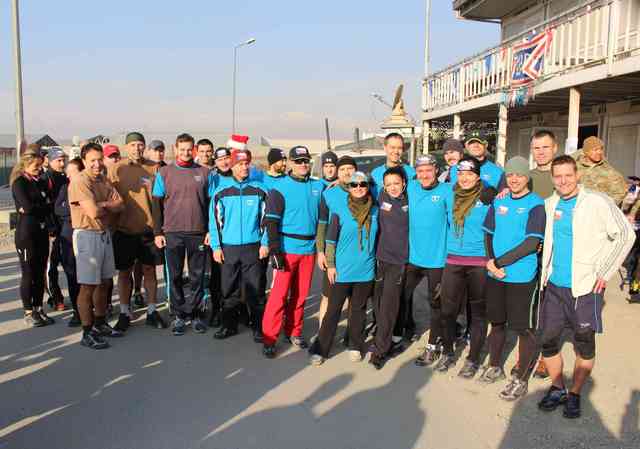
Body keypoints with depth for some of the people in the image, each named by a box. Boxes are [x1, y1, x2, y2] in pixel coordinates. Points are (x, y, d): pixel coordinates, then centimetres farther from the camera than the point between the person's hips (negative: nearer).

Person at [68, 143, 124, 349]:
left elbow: (120, 205, 3)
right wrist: (109, 207, -4)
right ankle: (87, 333, 7)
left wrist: (102, 205, -14)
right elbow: (93, 212, -23)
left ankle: (100, 324, 30)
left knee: (104, 282, 16)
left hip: (105, 234, 8)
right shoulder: (79, 181, -14)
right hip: (87, 235, -8)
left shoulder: (104, 181, 12)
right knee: (88, 286, -2)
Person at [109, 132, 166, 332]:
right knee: (124, 272, 9)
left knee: (149, 269, 10)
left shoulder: (153, 168, 1)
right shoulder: (116, 169, -1)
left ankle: (152, 311, 22)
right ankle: (125, 313, 22)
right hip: (124, 229, -1)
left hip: (148, 228, 1)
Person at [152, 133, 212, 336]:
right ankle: (179, 315, 16)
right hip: (172, 233, 0)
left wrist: (210, 230, 1)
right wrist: (157, 232, -1)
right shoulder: (164, 172, 5)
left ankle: (194, 314, 16)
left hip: (198, 233, 0)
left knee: (197, 276, 5)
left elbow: (210, 203, 8)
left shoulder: (204, 172, 7)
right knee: (175, 276, 5)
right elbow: (156, 203, 5)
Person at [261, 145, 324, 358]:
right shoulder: (280, 188, -5)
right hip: (287, 248, -4)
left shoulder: (318, 186, 8)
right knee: (279, 295, -4)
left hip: (309, 248, 4)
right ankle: (269, 339, 5)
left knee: (300, 294, 13)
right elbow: (271, 221, -9)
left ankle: (294, 332, 28)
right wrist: (275, 250, -16)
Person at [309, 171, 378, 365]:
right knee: (333, 310, 2)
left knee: (358, 309, 13)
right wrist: (330, 265, -6)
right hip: (342, 270, -2)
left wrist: (376, 262, 13)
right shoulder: (340, 212, -4)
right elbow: (331, 241, -2)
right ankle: (320, 349, 11)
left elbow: (378, 239, 13)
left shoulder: (375, 211, 3)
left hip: (365, 271, 3)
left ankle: (355, 346, 27)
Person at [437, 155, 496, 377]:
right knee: (448, 309, 6)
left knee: (478, 312, 8)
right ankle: (447, 353, 25)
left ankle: (473, 359, 21)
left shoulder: (488, 197, -4)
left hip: (479, 262, -3)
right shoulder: (450, 195, 6)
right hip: (453, 260, 3)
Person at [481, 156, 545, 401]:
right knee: (497, 323, 17)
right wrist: (490, 260, -7)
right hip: (495, 275, 5)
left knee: (524, 329, 4)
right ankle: (495, 367, 35)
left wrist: (499, 262, -15)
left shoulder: (536, 204, -8)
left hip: (522, 277, -5)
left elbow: (532, 243, -15)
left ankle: (521, 380, 18)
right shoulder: (498, 202, 8)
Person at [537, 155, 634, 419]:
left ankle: (575, 395, 25)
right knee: (547, 340, 8)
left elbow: (625, 235, -6)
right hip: (554, 286, 5)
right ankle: (557, 389, 28)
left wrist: (604, 272, -8)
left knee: (584, 346, 7)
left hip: (585, 288, -4)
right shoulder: (549, 204, 6)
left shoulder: (597, 202, -9)